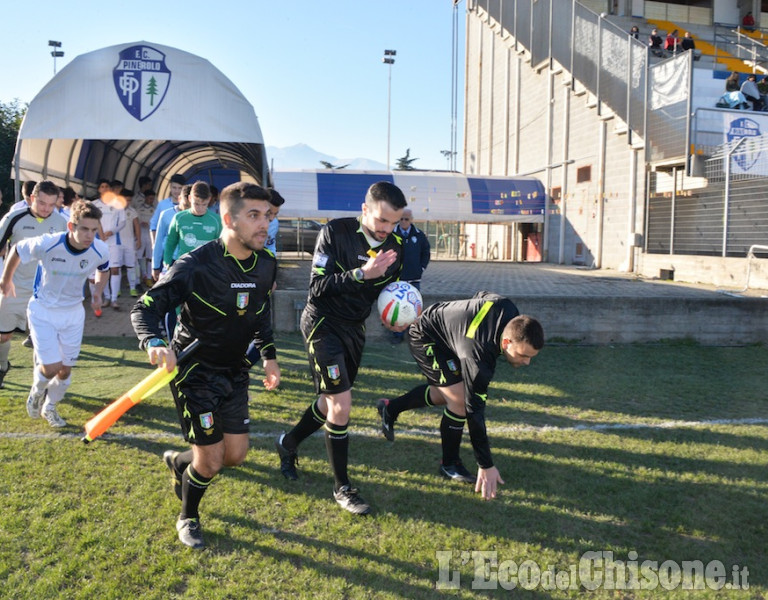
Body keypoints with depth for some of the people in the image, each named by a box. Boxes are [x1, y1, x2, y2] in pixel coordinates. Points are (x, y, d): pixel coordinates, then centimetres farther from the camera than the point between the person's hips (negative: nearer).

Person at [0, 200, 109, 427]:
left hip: (73, 313, 3)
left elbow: (104, 269, 7)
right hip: (43, 311, -3)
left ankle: (50, 407, 38)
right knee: (51, 367, -11)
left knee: (66, 369, 10)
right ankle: (37, 391, 26)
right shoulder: (46, 244, -28)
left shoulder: (100, 250, -20)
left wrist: (98, 293, -5)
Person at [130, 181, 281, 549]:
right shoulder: (196, 265, -24)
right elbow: (145, 308, -24)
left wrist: (269, 356, 9)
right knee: (210, 462, -3)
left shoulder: (266, 264, -4)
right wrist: (155, 344, -44)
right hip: (195, 370, -6)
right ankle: (188, 519, 30)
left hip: (234, 370, 6)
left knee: (236, 455, 9)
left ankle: (178, 463, 42)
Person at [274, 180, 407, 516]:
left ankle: (288, 444, 44)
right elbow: (317, 286, -20)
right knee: (341, 404, -12)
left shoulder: (394, 247, -1)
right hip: (323, 322, -6)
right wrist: (360, 274, -31)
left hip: (354, 327, 7)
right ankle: (342, 488, 4)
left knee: (332, 403, 16)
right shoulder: (336, 232, -17)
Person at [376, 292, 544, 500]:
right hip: (425, 336, -9)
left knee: (447, 393, 21)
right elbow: (474, 411, -33)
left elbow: (482, 295, 2)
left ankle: (390, 408, 38)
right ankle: (450, 465, 4)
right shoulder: (477, 358, -40)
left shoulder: (510, 312, -21)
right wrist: (486, 466, -27)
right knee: (460, 400, -17)